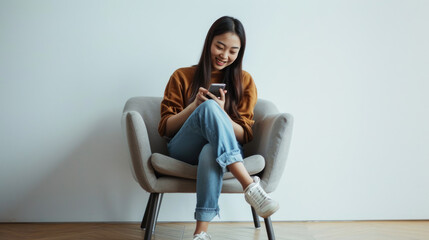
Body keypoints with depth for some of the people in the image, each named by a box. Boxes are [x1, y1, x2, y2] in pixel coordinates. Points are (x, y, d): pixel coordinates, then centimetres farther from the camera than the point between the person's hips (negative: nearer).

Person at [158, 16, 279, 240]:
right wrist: (194, 106, -11)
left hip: (227, 152, 0)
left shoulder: (245, 81, 12)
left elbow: (245, 135, 5)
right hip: (183, 151, 0)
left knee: (210, 152, -40)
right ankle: (249, 186, -43)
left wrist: (221, 114, -15)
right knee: (209, 107, -33)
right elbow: (165, 128, 6)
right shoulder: (182, 77, 10)